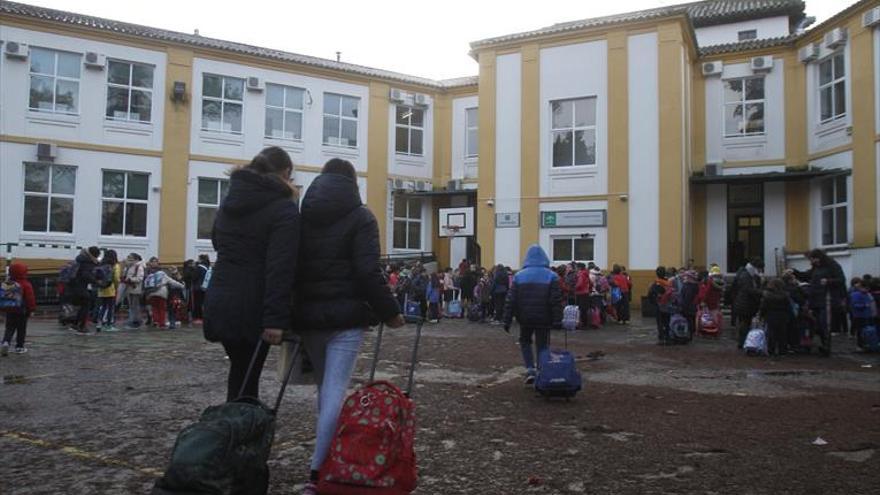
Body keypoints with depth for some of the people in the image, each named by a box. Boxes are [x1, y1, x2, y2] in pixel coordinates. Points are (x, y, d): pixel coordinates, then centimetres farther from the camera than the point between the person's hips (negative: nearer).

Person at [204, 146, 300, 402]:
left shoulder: (231, 199, 12)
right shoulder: (284, 208, -12)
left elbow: (217, 241, 28)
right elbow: (281, 268, -21)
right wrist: (276, 318, -23)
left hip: (219, 301, 7)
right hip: (251, 307, -7)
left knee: (240, 370, 20)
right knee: (247, 376, 4)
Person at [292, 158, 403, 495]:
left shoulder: (301, 216, 10)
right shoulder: (359, 217, -5)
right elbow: (368, 273, -14)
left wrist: (293, 314, 15)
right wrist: (389, 312, -6)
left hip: (309, 316, 5)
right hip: (346, 317, -5)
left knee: (325, 389, 19)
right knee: (335, 392, -5)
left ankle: (327, 459, 28)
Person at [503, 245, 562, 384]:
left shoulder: (519, 276, 0)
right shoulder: (551, 276, -2)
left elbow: (510, 301, -2)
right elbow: (556, 301, -8)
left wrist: (507, 320, 1)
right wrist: (557, 320, -6)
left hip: (525, 318, 1)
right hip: (544, 319, -1)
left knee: (525, 342, 21)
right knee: (542, 346, 11)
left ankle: (530, 370, 6)